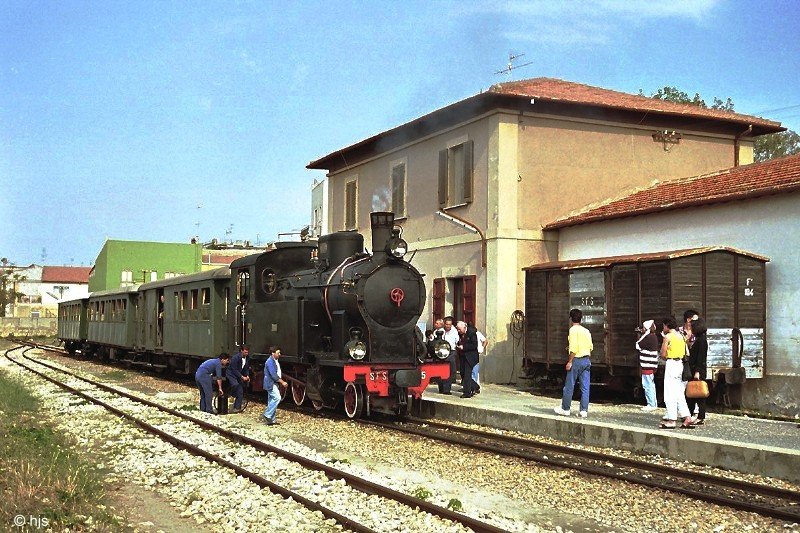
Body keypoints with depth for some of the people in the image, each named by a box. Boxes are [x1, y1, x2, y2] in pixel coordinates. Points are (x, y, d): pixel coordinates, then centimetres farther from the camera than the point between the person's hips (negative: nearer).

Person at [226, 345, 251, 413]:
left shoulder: (246, 358, -3)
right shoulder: (235, 357, -24)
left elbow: (246, 368, 9)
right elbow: (234, 369, -23)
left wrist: (247, 375, -9)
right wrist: (242, 377, -25)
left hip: (239, 374, 7)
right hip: (231, 374, -7)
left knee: (240, 392, -1)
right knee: (235, 385, -32)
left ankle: (237, 407, 5)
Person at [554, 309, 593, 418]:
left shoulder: (573, 330, -9)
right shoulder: (586, 331, 11)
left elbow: (574, 348, -18)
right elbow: (590, 347, 13)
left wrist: (570, 362, -14)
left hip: (576, 360, -6)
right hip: (586, 360, 6)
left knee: (569, 386, 5)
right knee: (585, 387, 4)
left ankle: (565, 409, 14)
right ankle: (584, 411, 3)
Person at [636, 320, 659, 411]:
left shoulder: (648, 337, -17)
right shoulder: (653, 337, 12)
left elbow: (638, 346, -14)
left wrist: (643, 334, -8)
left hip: (647, 365, -10)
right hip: (651, 365, 10)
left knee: (647, 385, -6)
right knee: (651, 385, 16)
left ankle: (651, 404, -4)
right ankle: (653, 404, 21)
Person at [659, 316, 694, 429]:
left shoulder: (668, 336, -9)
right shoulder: (680, 336, 13)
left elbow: (663, 354, -9)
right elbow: (684, 353, 15)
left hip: (671, 364, -7)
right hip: (680, 363, 7)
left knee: (670, 393, -3)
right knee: (679, 393, 11)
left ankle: (671, 420, -2)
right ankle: (687, 417, 5)